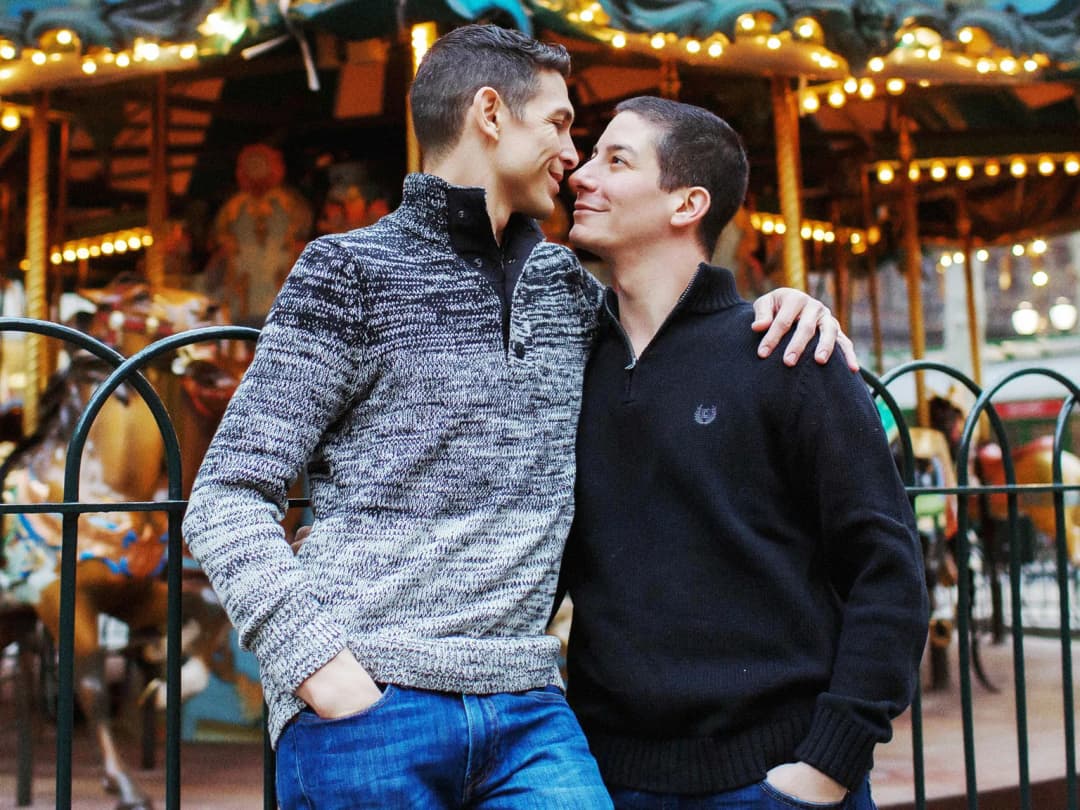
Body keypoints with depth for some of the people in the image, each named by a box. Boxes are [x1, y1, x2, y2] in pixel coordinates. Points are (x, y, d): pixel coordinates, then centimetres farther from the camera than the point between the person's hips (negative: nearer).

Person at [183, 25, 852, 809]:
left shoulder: (566, 285, 13)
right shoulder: (352, 271, -2)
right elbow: (227, 500, -4)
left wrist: (773, 303, 10)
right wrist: (322, 667, -16)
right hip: (370, 711, -4)